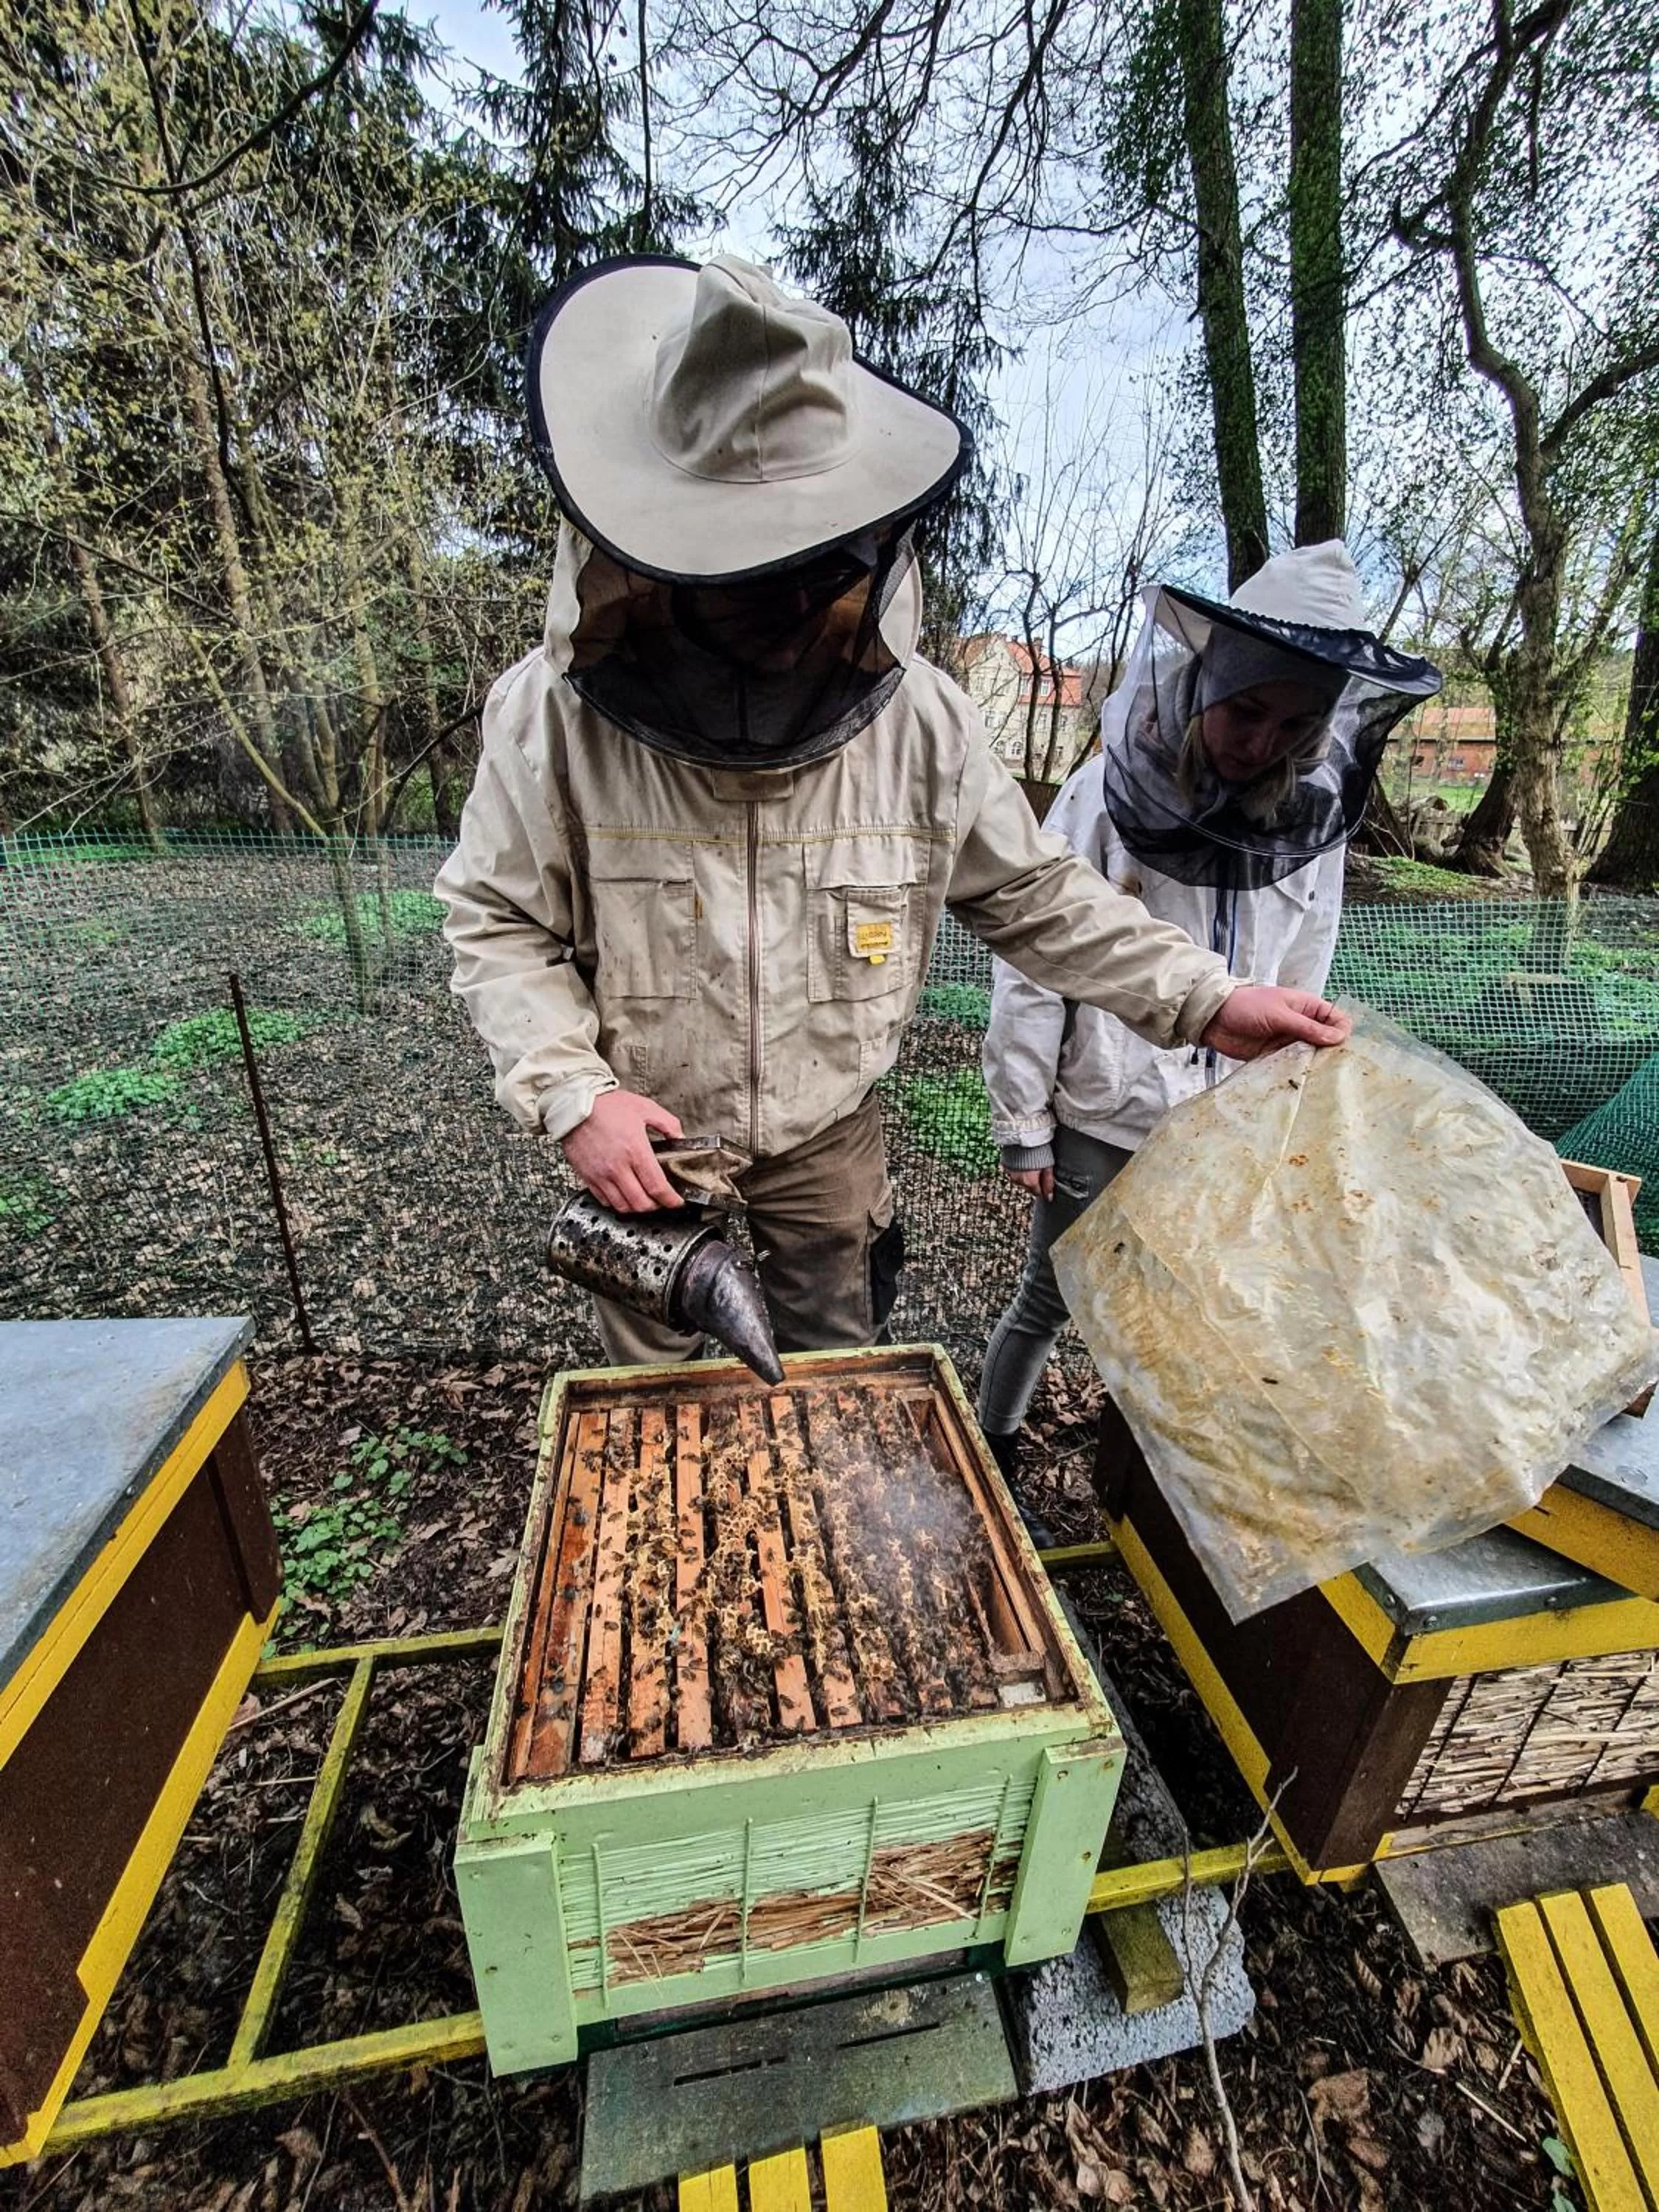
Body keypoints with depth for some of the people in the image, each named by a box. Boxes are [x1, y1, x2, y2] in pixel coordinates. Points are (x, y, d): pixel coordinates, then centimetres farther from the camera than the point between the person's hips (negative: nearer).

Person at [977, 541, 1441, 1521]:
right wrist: (1025, 1126, -8)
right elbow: (1033, 972, -11)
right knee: (1050, 1301, 10)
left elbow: (1297, 995, 9)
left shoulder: (1315, 819, -2)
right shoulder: (1113, 796, -15)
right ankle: (992, 1451, 36)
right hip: (1103, 1122, -4)